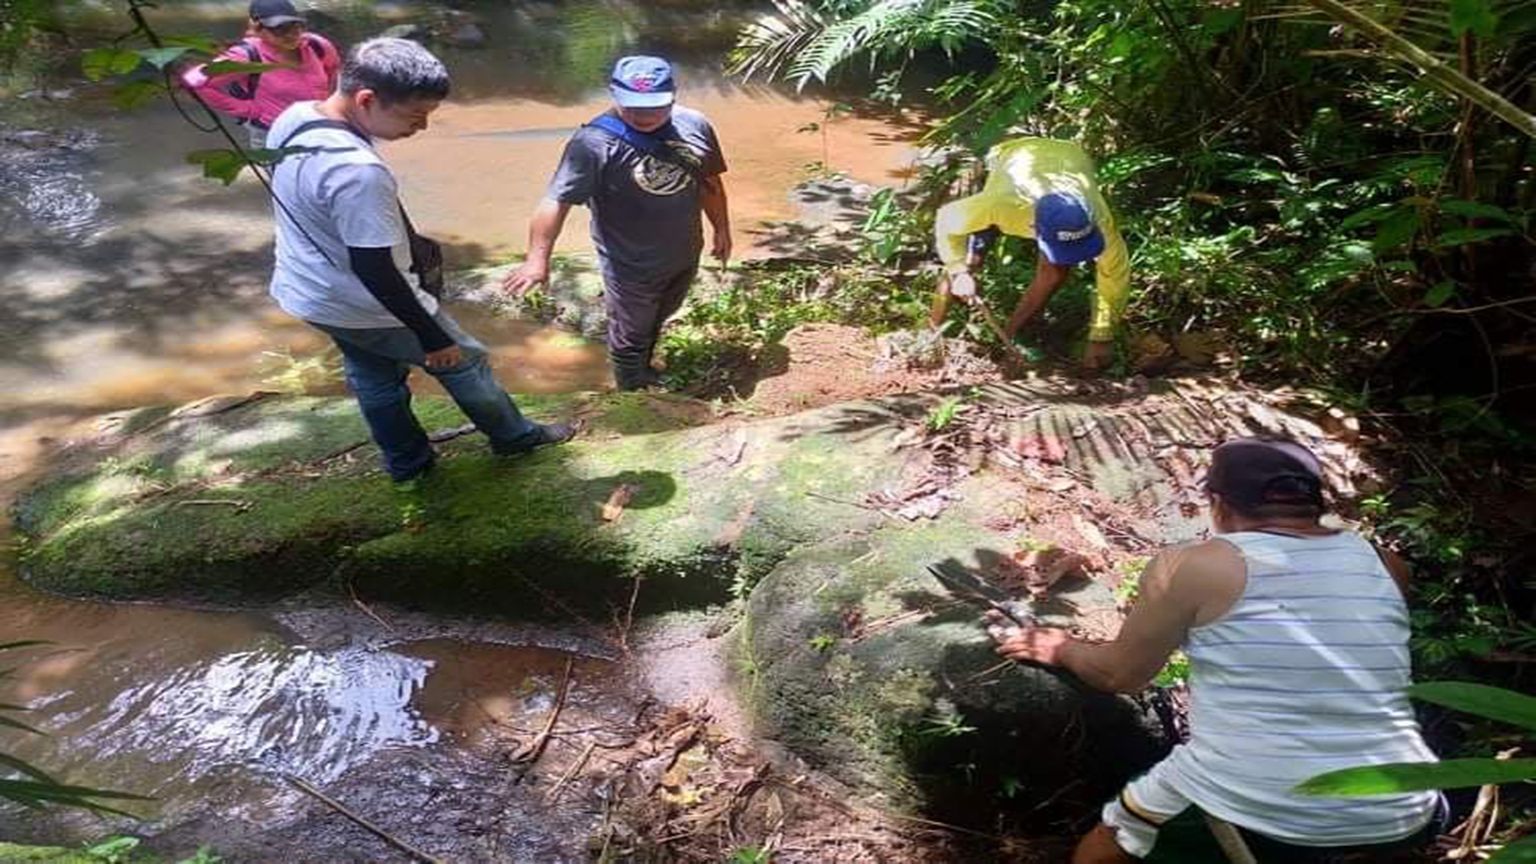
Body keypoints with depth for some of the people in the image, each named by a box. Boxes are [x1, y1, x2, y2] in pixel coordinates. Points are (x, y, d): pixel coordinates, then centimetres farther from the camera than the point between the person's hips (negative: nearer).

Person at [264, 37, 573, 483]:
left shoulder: (294, 117, -6)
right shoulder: (357, 171, -36)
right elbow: (373, 270, -31)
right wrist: (433, 338, -20)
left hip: (306, 292, 8)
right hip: (361, 308, -8)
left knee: (374, 378, 26)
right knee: (463, 360, 13)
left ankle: (407, 462, 45)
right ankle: (514, 435, 34)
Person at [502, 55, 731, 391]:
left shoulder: (695, 126, -6)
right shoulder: (595, 142, -24)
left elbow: (710, 182, 8)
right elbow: (556, 200, -28)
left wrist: (721, 229, 14)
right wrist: (537, 259, -35)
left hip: (684, 256, 6)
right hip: (631, 266, -5)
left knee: (656, 321, 27)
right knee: (631, 334, 14)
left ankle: (645, 369, 53)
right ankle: (634, 392, 38)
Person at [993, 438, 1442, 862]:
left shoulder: (1189, 566, -6)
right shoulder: (1382, 563, 7)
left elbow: (1120, 674, 6)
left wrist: (1063, 649, 26)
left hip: (1246, 814, -3)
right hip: (1396, 818, 4)